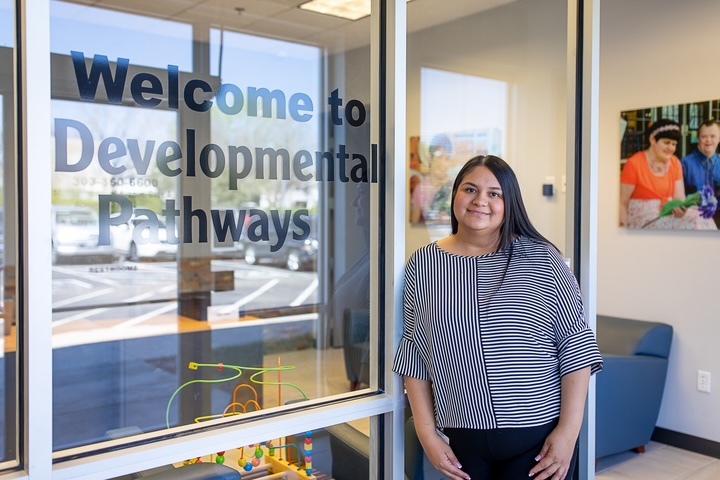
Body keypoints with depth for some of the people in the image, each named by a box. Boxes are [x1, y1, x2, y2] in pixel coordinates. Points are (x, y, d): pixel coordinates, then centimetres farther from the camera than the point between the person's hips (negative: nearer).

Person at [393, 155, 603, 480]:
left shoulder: (541, 257, -5)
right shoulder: (423, 263, 0)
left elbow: (575, 344, -4)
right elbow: (414, 355, 3)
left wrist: (569, 428, -9)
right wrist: (427, 433, -1)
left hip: (540, 435, -1)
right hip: (462, 441, 2)